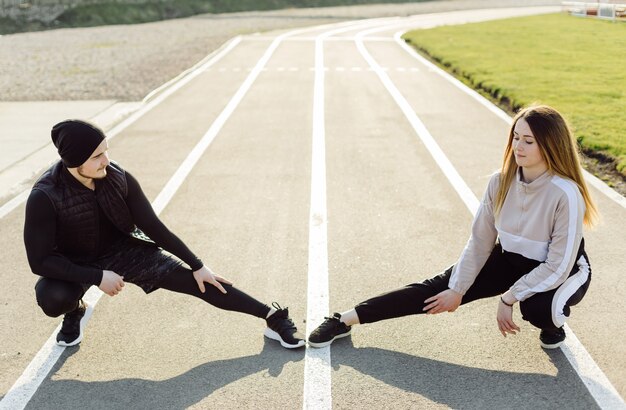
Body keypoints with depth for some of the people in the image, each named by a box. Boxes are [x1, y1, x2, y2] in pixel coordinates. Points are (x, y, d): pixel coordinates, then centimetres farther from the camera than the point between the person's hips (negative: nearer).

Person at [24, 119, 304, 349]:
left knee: (193, 280, -12)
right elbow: (40, 259, -22)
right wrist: (98, 277, -28)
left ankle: (273, 317, -7)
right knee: (52, 298, -35)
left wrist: (197, 266, -7)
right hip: (74, 265, -1)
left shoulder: (118, 178, -20)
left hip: (121, 250, 2)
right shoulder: (44, 197, -29)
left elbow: (154, 227, -11)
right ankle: (74, 312, 5)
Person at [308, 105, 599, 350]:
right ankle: (346, 320, -8)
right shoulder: (501, 182, -15)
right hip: (510, 260, 4)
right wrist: (457, 290, -7)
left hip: (559, 273, -4)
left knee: (536, 308, -37)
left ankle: (553, 322, 2)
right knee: (440, 286, -10)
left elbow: (557, 268, -25)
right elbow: (480, 241, -6)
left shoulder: (566, 195, -30)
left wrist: (508, 298, -23)